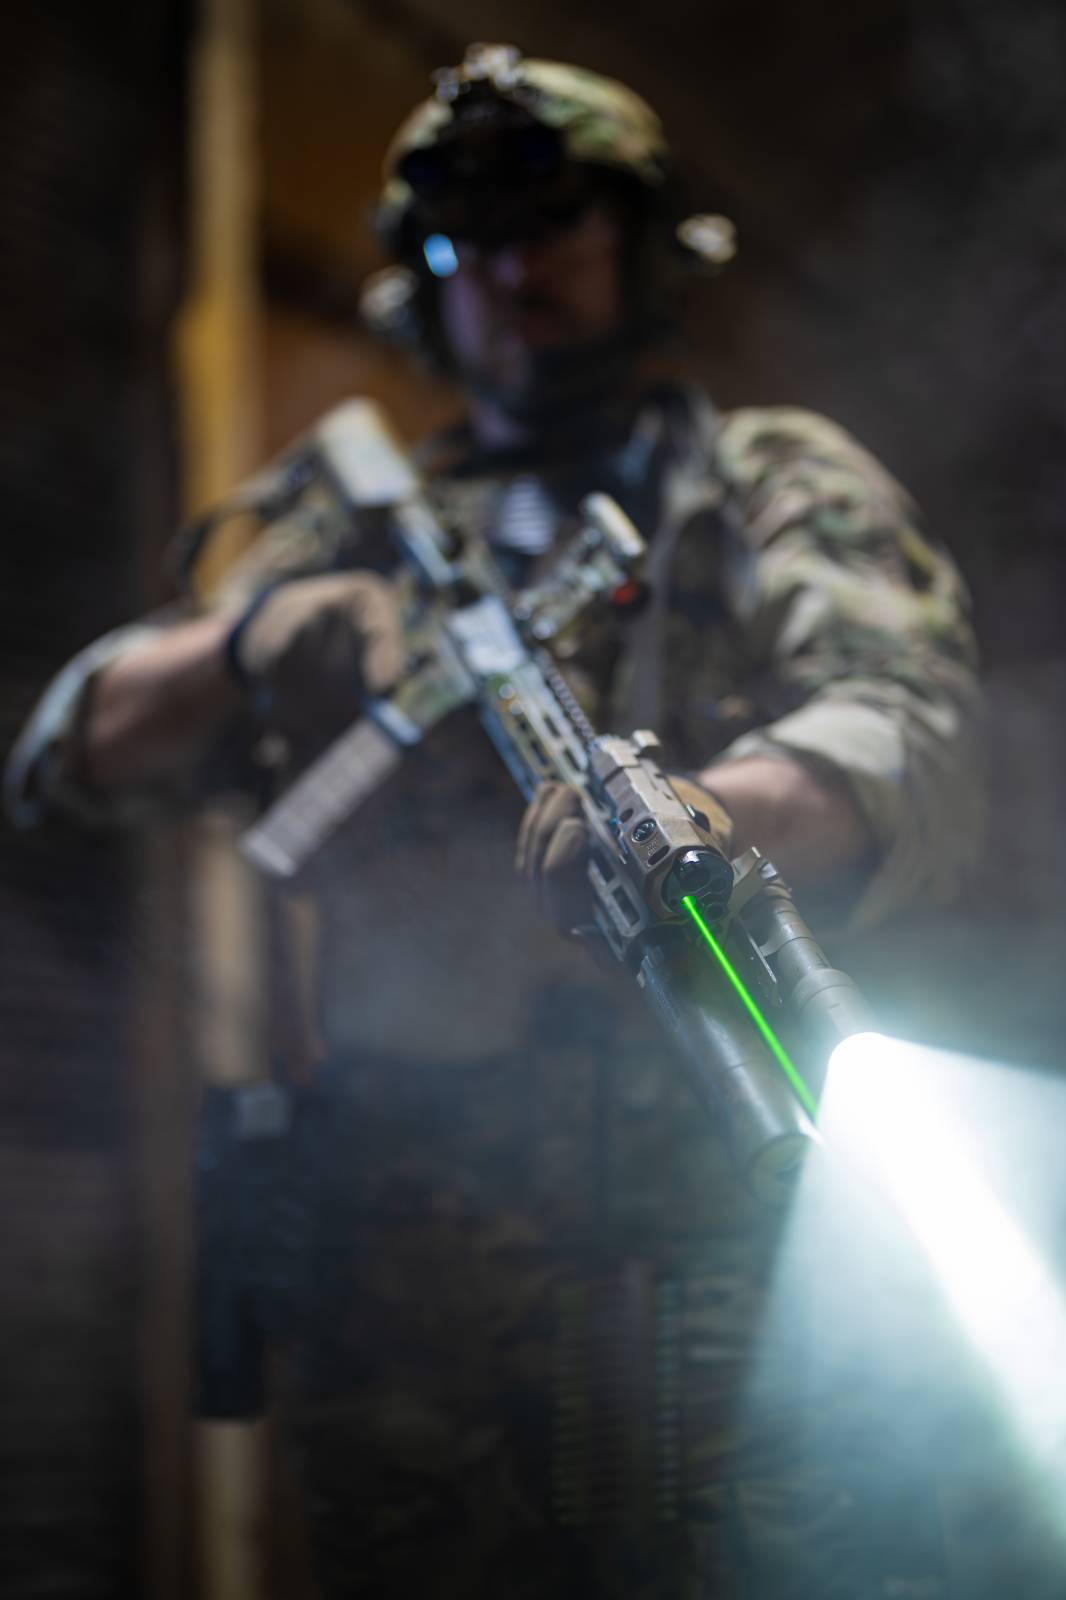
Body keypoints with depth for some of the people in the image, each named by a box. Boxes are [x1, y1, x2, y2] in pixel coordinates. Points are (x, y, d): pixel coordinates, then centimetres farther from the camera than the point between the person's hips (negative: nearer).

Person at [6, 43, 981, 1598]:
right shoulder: (373, 539, 24)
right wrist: (253, 640, -3)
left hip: (705, 1204, -2)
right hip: (405, 1222, 3)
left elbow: (917, 744, -7)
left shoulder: (775, 481, 13)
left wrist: (712, 811, -30)